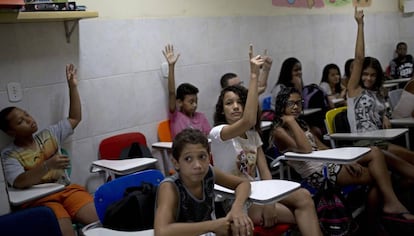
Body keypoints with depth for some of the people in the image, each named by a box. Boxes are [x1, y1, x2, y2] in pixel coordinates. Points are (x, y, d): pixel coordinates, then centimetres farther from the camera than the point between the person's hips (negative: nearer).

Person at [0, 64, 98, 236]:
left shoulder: (49, 135, 15)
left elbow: (75, 118, 22)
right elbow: (19, 182, -15)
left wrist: (73, 87, 17)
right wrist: (48, 165, -26)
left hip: (67, 190, 4)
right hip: (39, 200, -3)